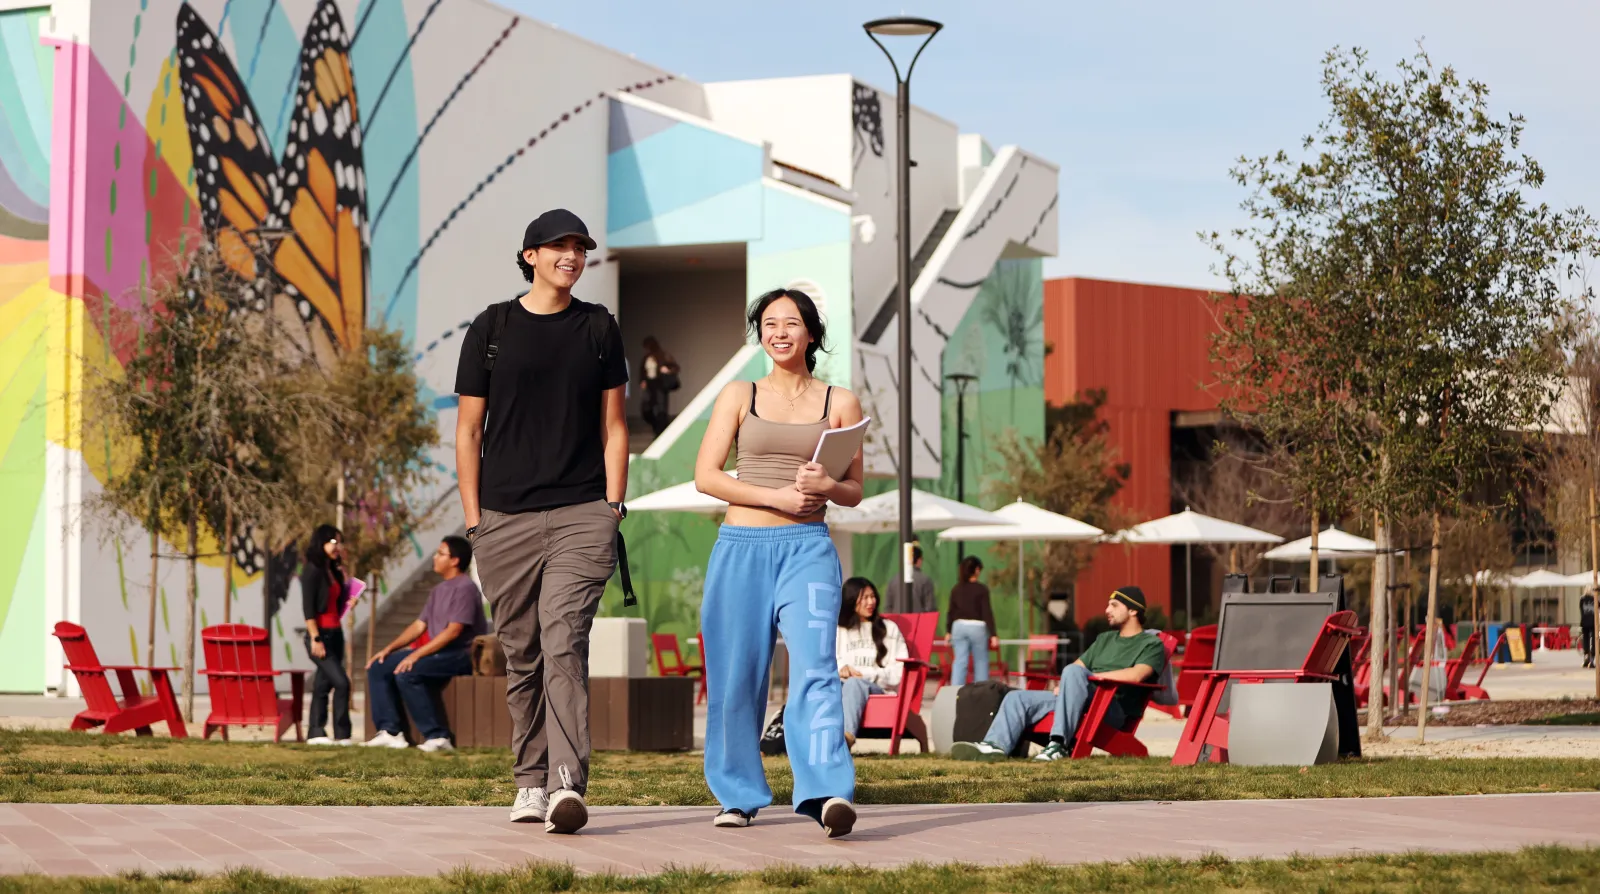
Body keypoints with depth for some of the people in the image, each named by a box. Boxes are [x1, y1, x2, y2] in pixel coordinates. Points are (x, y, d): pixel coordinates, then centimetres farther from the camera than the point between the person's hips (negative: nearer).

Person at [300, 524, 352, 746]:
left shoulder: (333, 571, 13)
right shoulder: (312, 571, -10)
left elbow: (340, 602, 10)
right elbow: (308, 607, -15)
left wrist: (342, 570, 10)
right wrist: (315, 639, -20)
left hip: (335, 634, 8)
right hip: (320, 635, -8)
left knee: (323, 685, 8)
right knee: (341, 682, -15)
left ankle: (316, 733, 11)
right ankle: (342, 735, -11)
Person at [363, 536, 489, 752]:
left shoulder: (465, 588, -13)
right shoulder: (439, 590, 18)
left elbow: (453, 631, -22)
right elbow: (419, 625, 18)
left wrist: (416, 655, -25)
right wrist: (389, 649, 5)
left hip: (462, 654, -10)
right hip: (439, 652, 10)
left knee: (406, 673, -31)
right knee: (378, 668, 1)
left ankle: (437, 736, -26)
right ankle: (391, 732, -5)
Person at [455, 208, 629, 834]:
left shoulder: (599, 329, 11)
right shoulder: (492, 329, 7)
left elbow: (613, 426, 12)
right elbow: (468, 430, 7)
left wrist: (612, 507, 2)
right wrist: (473, 518, 0)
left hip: (581, 515, -1)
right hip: (505, 518, 1)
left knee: (564, 644, -15)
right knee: (522, 655, 6)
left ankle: (568, 785, -23)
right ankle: (530, 783, 15)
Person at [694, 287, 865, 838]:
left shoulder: (840, 403, 10)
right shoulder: (739, 396, 10)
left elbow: (855, 492, 12)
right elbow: (705, 476, 1)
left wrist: (825, 486, -11)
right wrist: (776, 496, -11)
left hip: (807, 549, -1)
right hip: (741, 548, 1)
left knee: (814, 665, -20)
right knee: (736, 676, 3)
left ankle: (828, 794, -32)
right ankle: (739, 795, 20)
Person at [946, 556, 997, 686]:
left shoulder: (956, 589, 3)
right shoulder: (981, 590, -8)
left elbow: (951, 612, 8)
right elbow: (987, 612, -9)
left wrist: (949, 631, 18)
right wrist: (992, 634, -7)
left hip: (959, 626, 3)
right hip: (977, 627, -3)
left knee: (960, 662, 2)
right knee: (981, 662, 8)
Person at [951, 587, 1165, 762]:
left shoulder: (1151, 644, 4)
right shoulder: (1105, 639, 30)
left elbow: (1136, 675, -15)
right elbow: (1079, 663, 25)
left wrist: (1091, 676, -12)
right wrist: (1064, 686, 2)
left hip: (1114, 709, -8)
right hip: (1080, 702, 8)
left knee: (1074, 671, -35)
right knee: (1018, 698, -4)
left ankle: (1059, 745, -40)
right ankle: (995, 745, -28)